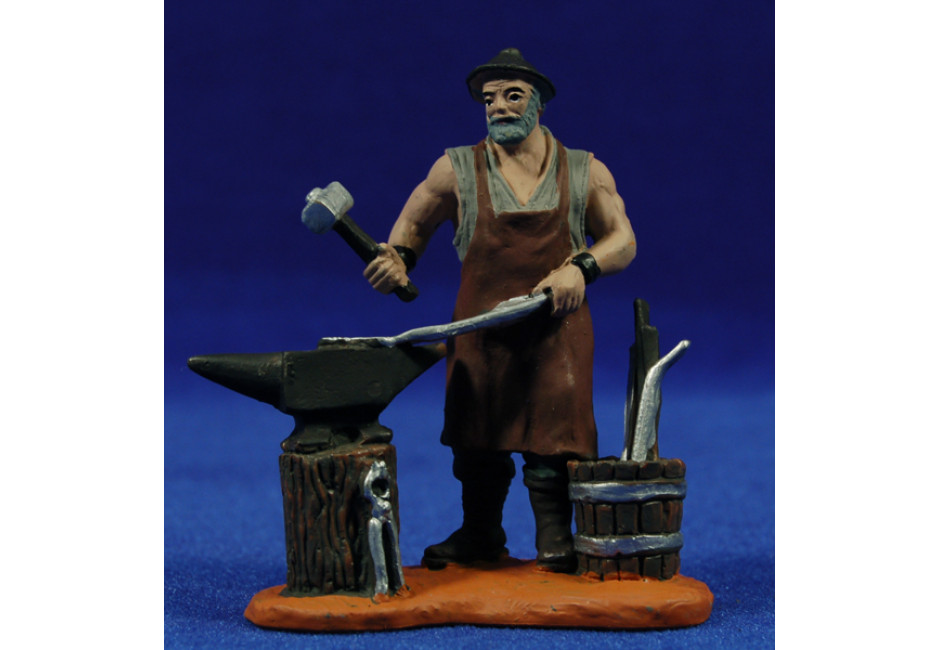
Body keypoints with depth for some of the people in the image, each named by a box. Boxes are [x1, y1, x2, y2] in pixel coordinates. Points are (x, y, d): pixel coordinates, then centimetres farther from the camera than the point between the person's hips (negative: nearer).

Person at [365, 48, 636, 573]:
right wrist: (398, 259, -6)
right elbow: (414, 224, 16)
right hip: (481, 331, 1)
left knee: (554, 435, -4)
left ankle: (556, 539, 13)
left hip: (557, 331, -1)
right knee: (477, 440, 7)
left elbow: (622, 241, 5)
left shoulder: (585, 173, 7)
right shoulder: (458, 170, 6)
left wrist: (580, 267, -14)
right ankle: (480, 535, 26)